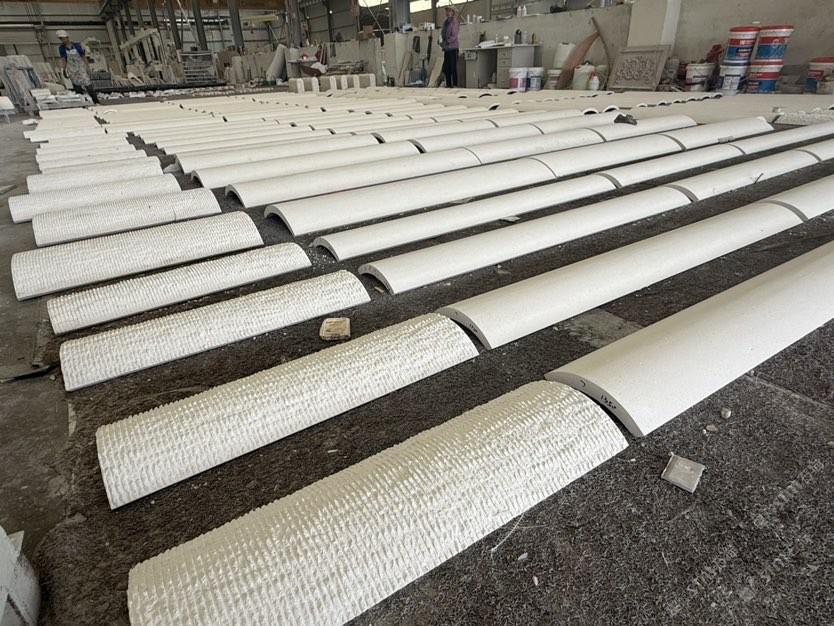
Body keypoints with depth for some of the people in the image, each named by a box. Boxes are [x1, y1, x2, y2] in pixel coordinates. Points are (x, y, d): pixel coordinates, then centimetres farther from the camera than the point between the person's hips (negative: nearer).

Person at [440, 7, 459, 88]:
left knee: (453, 67, -9)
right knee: (446, 68, 7)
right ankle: (448, 84, 14)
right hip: (446, 48, 7)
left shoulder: (455, 22, -5)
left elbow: (454, 35, -11)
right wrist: (443, 42, 4)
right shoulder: (445, 22, 16)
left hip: (453, 47, -7)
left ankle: (455, 84, -5)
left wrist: (448, 41, -11)